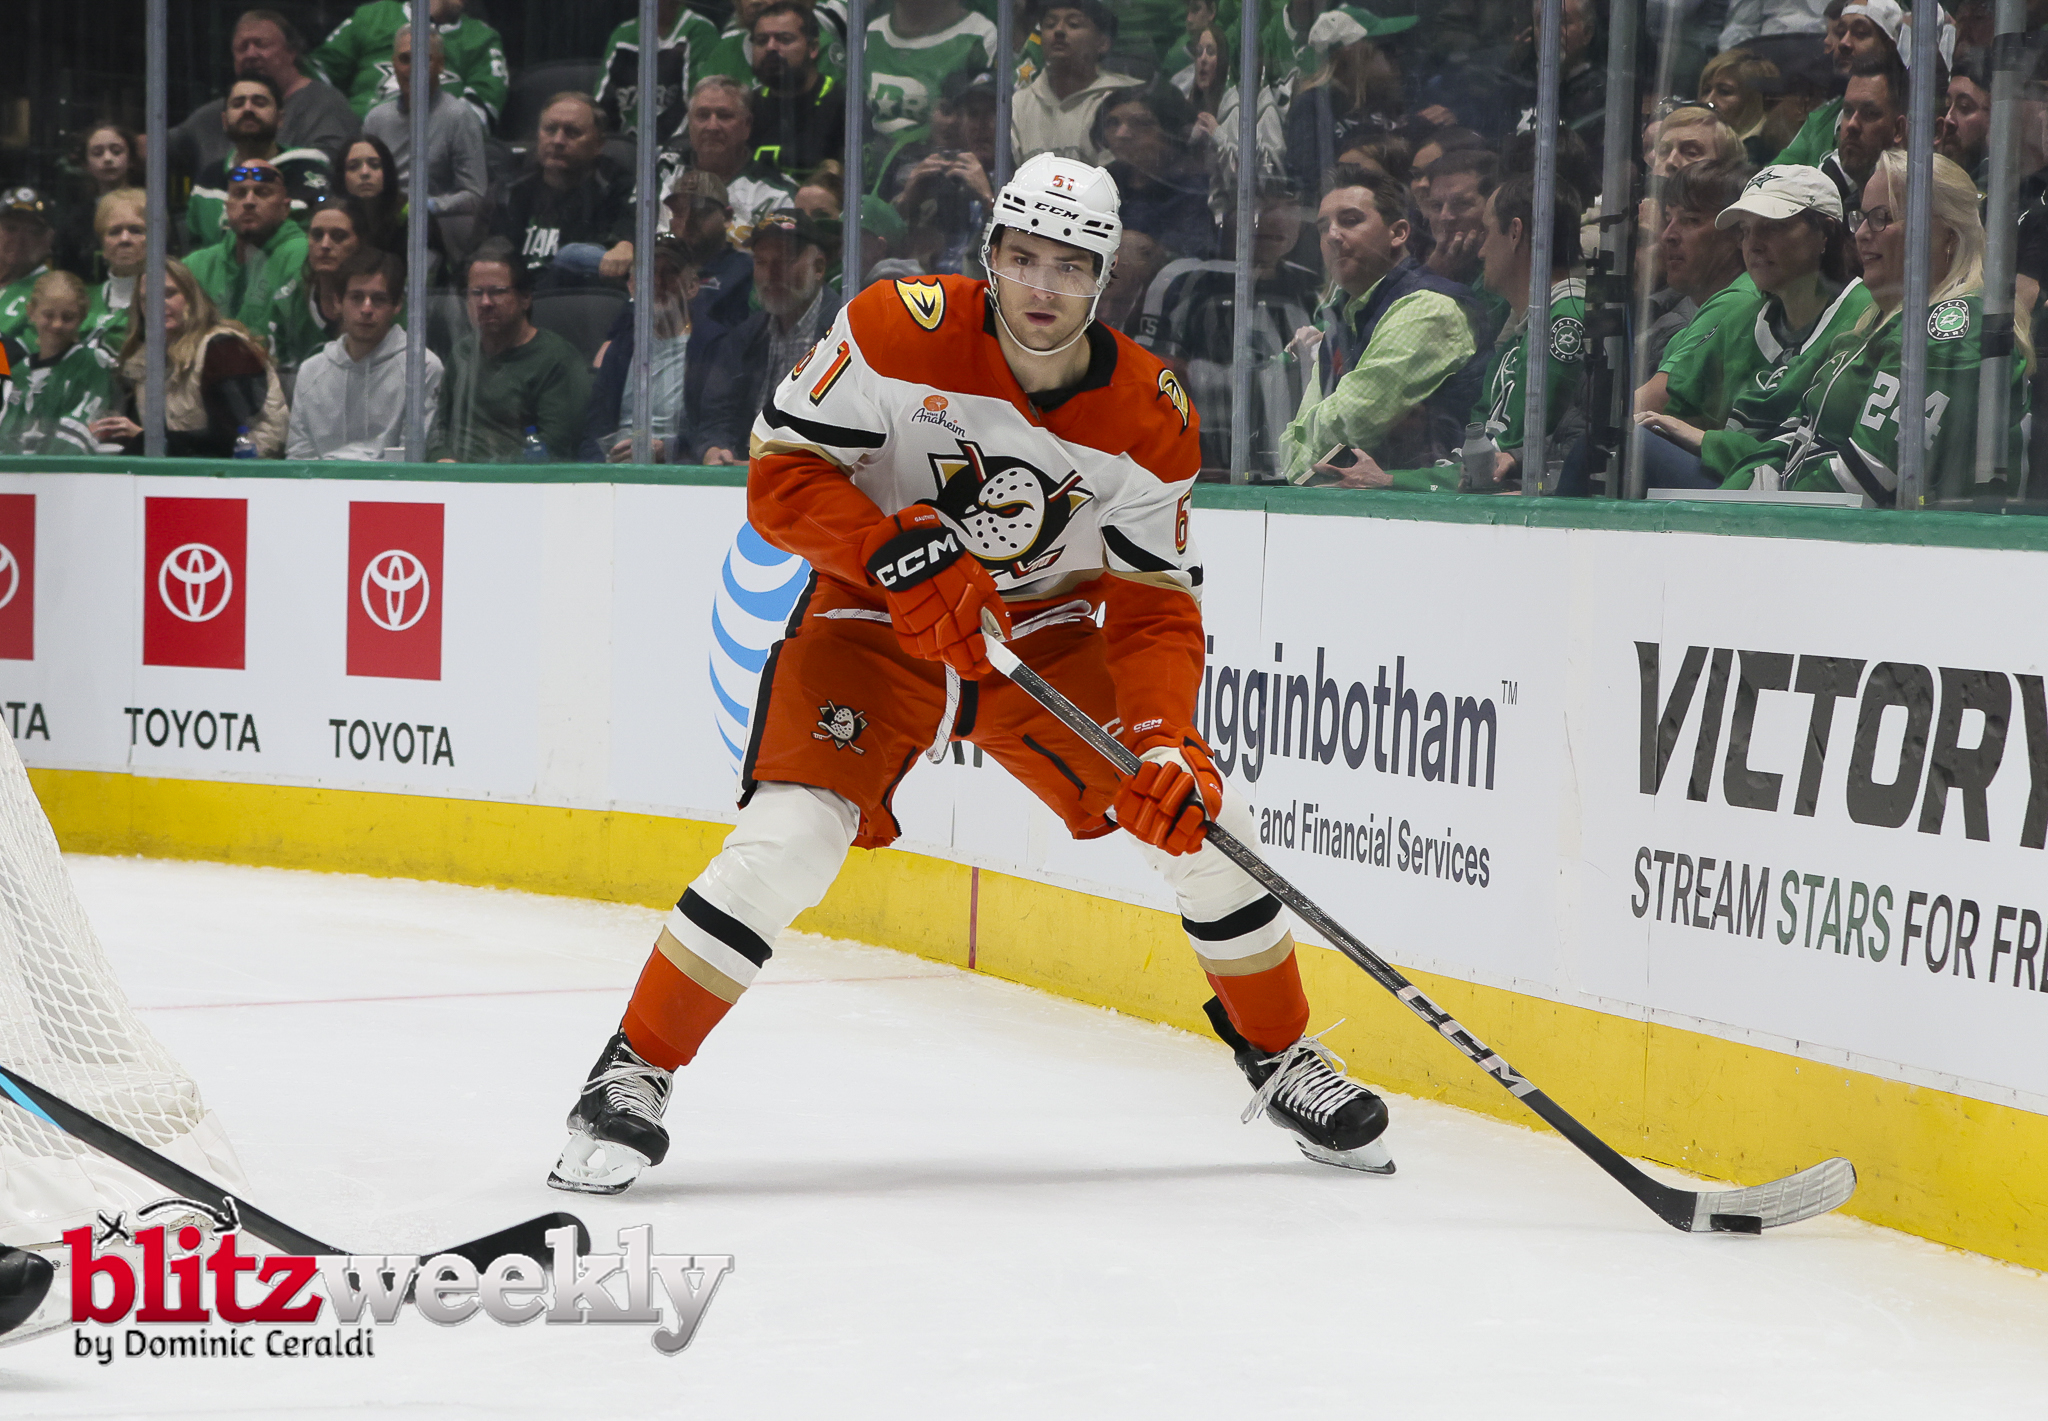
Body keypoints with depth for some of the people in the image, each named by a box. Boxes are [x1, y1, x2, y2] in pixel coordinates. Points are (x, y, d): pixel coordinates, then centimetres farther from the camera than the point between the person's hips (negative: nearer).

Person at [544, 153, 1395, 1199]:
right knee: (788, 838, -25)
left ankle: (1281, 1058, 19)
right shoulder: (902, 331, -22)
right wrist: (898, 551, -34)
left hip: (1049, 636, 3)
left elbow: (1156, 608, -11)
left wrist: (1166, 743, -27)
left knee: (1199, 821, -5)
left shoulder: (1151, 418, -14)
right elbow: (781, 474, -19)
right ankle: (633, 1073, -11)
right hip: (876, 621, -3)